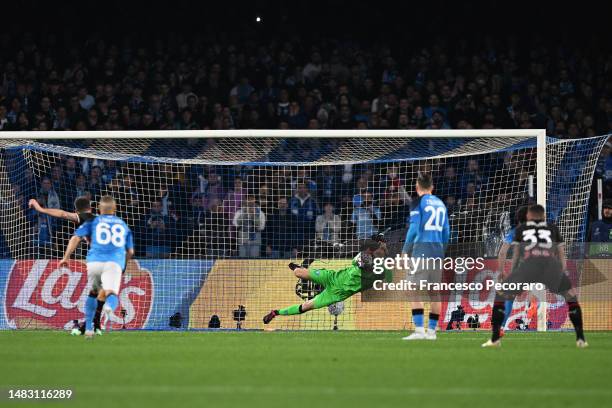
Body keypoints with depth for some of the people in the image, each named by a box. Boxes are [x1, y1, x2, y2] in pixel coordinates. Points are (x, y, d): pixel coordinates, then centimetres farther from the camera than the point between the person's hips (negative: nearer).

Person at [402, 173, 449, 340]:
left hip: (421, 251, -6)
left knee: (414, 290, -7)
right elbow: (446, 232, 17)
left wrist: (405, 250, -3)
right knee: (434, 292, 10)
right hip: (438, 251, 6)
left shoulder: (418, 202, -4)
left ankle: (419, 330, -17)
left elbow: (414, 228, -11)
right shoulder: (441, 204, 15)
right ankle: (432, 331, 11)